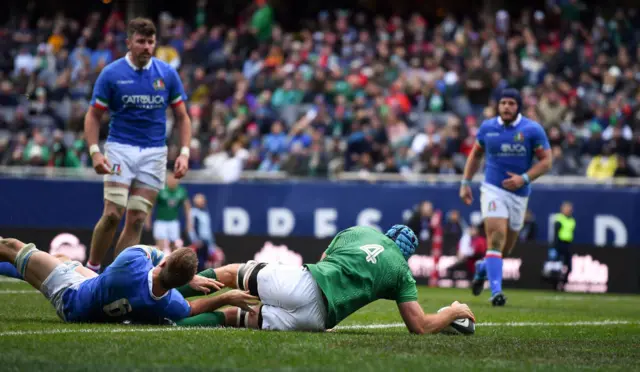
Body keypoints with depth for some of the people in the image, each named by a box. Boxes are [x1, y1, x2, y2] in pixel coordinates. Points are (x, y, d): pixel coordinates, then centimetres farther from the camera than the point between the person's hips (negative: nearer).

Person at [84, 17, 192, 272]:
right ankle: (91, 268, 1)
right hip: (120, 148, -2)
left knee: (137, 219, -2)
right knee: (113, 214, -15)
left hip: (154, 153, 2)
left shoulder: (167, 74, 1)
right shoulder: (111, 74, -4)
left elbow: (182, 116, 8)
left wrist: (184, 153, -4)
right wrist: (94, 151, -12)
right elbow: (93, 115, 1)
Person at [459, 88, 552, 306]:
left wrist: (524, 178, -18)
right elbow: (475, 154, 17)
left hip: (519, 194, 1)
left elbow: (546, 161, -4)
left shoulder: (532, 130, -5)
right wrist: (465, 183, 9)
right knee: (496, 239, -19)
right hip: (493, 189, -1)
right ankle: (496, 291, -20)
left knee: (506, 247, 12)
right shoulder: (487, 128, 2)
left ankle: (482, 268, 43)